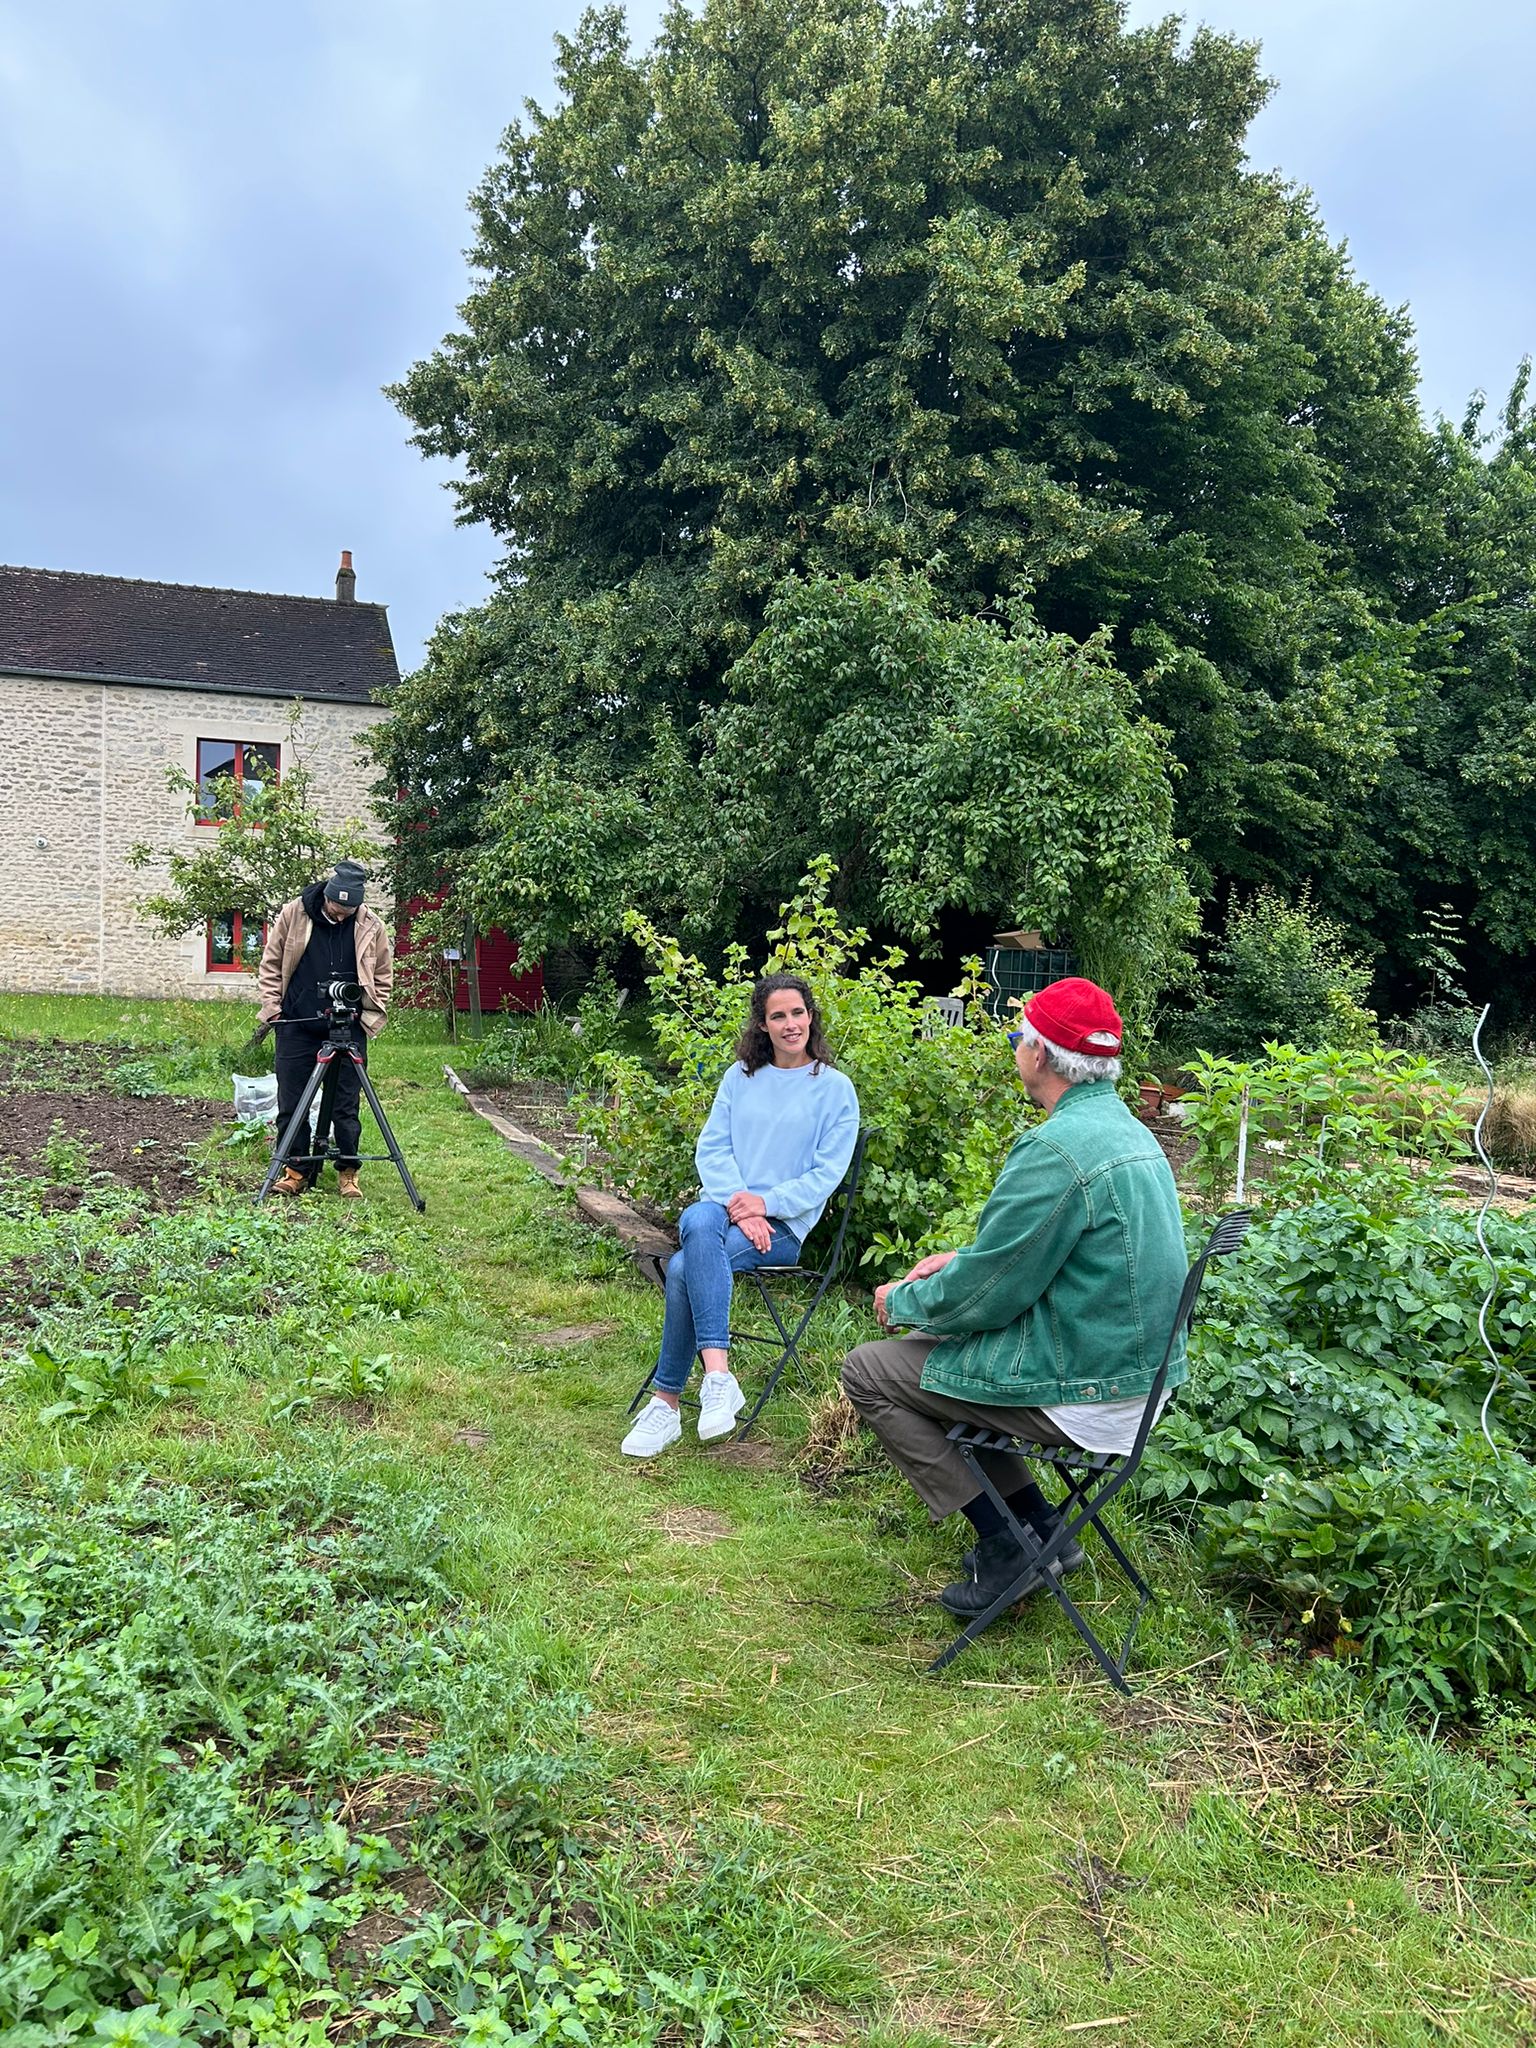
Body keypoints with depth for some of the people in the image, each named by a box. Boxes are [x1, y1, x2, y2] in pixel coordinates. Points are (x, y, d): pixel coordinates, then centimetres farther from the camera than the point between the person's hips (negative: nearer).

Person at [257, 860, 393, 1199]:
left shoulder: (371, 927, -5)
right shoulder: (293, 914, -5)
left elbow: (383, 978, 6)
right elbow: (270, 963, 6)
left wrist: (370, 1017, -2)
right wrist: (272, 1005, -2)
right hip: (296, 1027, 1)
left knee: (347, 1106, 3)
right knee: (291, 1102, 4)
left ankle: (348, 1171, 14)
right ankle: (294, 1170, 15)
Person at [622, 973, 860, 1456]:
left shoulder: (835, 1088, 2)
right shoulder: (741, 1076, 14)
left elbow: (827, 1173, -4)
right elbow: (711, 1148, 6)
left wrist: (765, 1204, -16)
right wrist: (737, 1204, -12)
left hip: (785, 1221, -3)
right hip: (723, 1203, 3)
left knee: (684, 1267, -30)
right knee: (698, 1223, -37)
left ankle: (666, 1403, -23)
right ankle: (717, 1376, -41)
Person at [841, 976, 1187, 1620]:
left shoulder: (1056, 1149, -24)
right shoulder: (1126, 1128, 7)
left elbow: (984, 1296, -19)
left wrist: (902, 1299, -1)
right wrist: (963, 1259, 12)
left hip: (1083, 1398, -10)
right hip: (1139, 1375, 10)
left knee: (866, 1370, 2)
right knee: (923, 1344, 22)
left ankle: (1002, 1548, 6)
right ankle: (1037, 1523, 20)